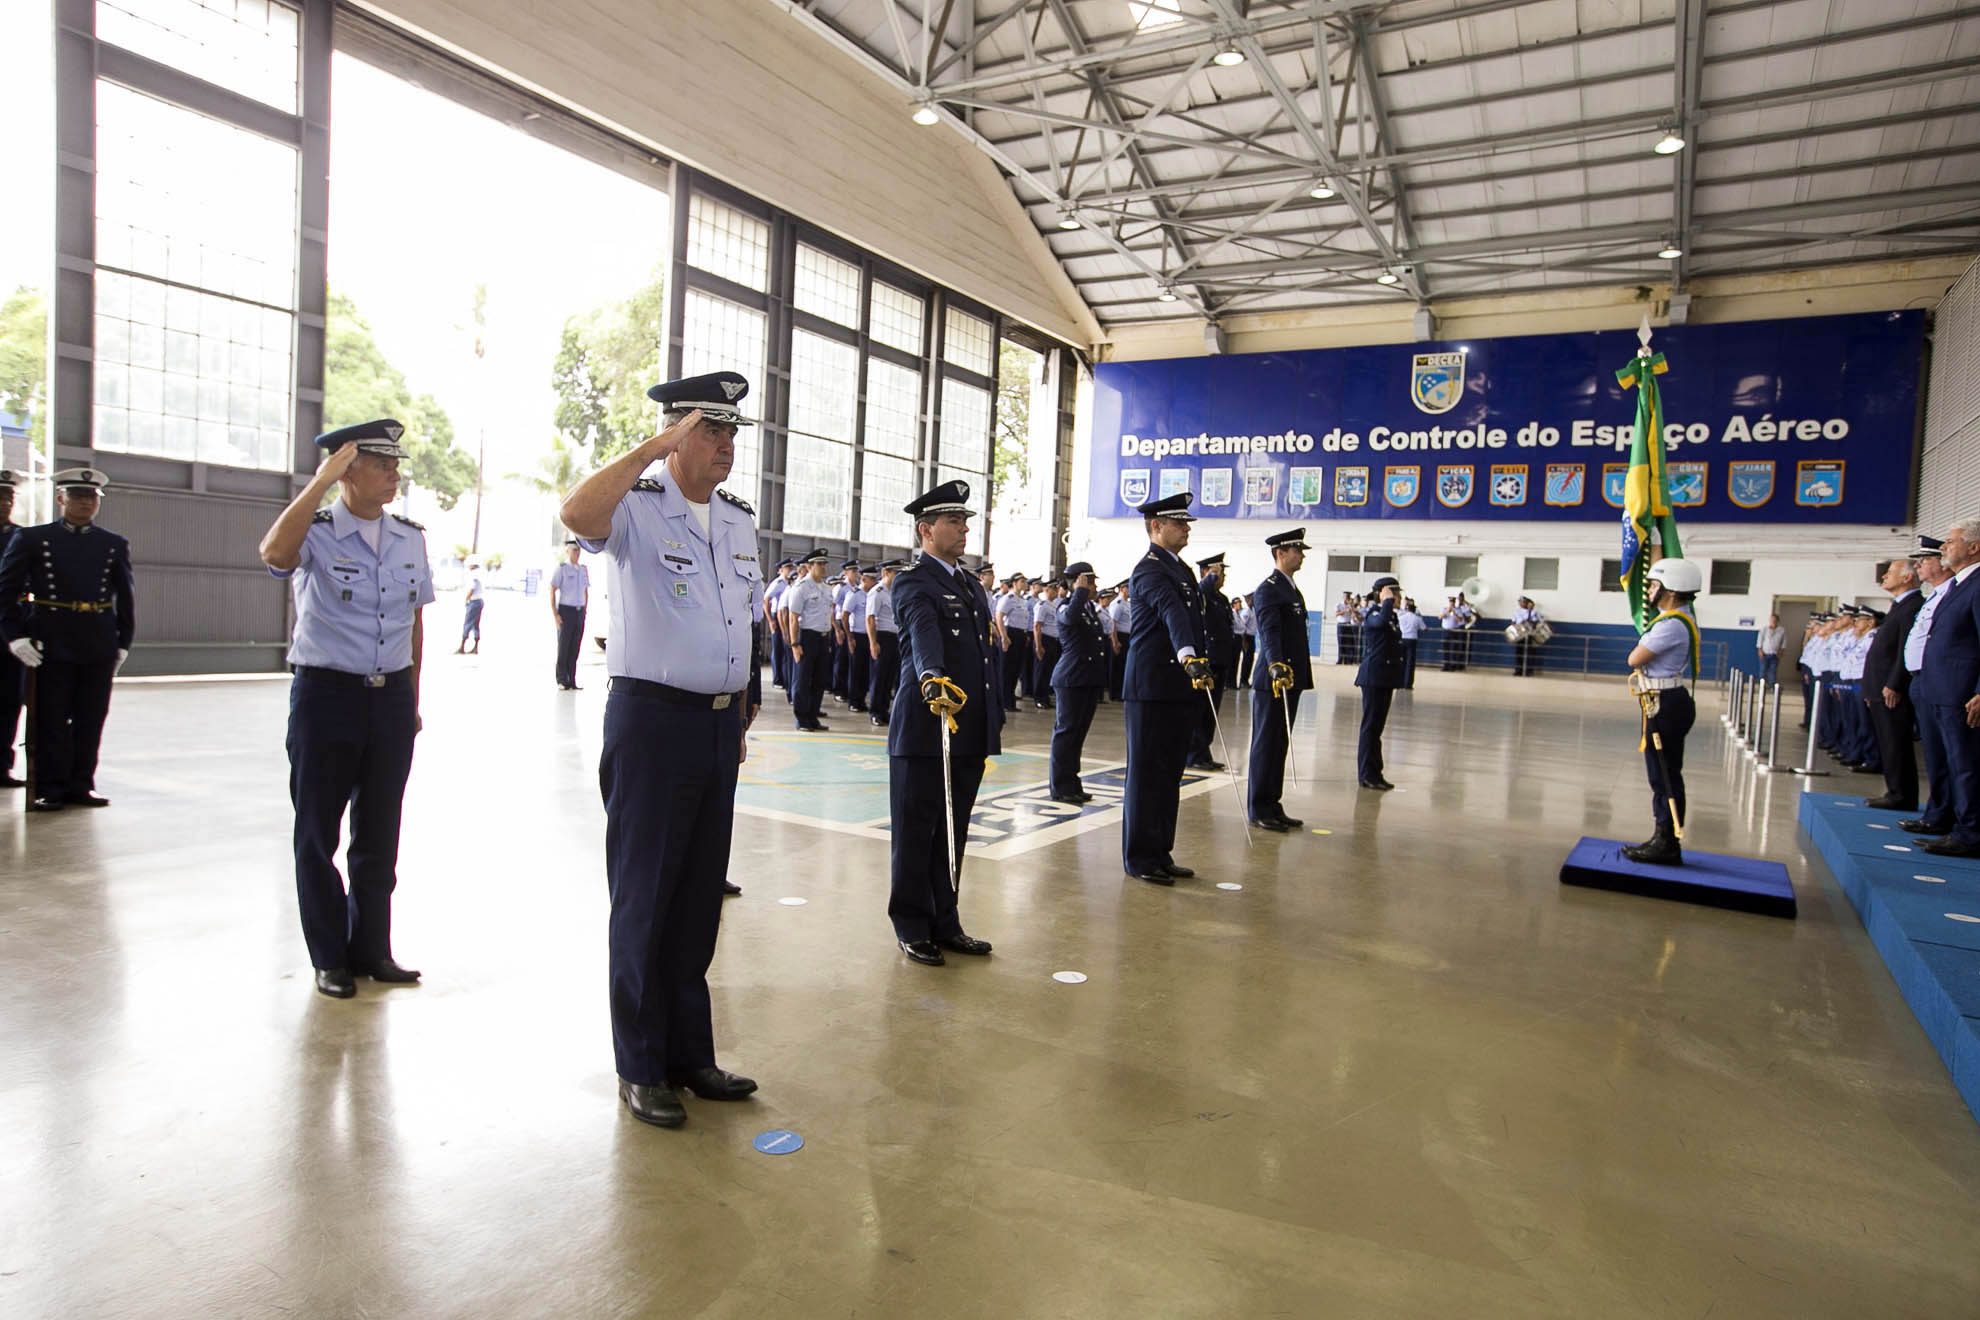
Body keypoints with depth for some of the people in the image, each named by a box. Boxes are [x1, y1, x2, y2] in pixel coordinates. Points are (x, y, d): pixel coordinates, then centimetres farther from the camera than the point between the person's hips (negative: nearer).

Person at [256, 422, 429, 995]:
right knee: (318, 831, 7)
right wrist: (321, 480, -25)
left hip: (392, 696, 4)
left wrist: (411, 699, 12)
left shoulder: (412, 538, 7)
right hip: (326, 691, -4)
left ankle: (371, 948, 26)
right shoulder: (318, 533, -7)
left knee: (380, 832, 12)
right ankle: (329, 959, 21)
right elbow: (274, 553, -31)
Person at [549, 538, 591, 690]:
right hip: (565, 611, -5)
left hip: (579, 612, 5)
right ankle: (562, 680, 8)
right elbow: (552, 592, -9)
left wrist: (584, 613, 11)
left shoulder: (583, 570, 11)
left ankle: (571, 681, 10)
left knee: (575, 647, 6)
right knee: (563, 646, -1)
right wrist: (555, 614, -14)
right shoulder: (561, 569, -6)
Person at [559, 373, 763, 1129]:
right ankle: (640, 1068, 20)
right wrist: (654, 448, -25)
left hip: (719, 725, 7)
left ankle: (690, 1054, 29)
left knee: (700, 898, 14)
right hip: (651, 720, -6)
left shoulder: (740, 520, 13)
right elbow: (577, 513, -32)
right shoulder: (637, 507, -8)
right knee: (644, 899, 5)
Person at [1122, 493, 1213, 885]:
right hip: (1152, 687, -9)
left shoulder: (1183, 570, 18)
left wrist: (1201, 668, 16)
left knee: (1170, 774, 14)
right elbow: (1172, 611, -31)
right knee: (1146, 773, 0)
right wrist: (1188, 656, -46)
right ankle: (1140, 857, 9)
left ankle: (1160, 853, 23)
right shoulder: (1149, 569, -13)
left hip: (1180, 687, 9)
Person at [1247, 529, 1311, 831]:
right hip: (1272, 680, -9)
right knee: (1266, 744, -2)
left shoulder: (1291, 588, 18)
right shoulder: (1268, 590, -12)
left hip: (1291, 678, 9)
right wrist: (1276, 665, -38)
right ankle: (1258, 809, 6)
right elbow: (1269, 632, -24)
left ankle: (1272, 805, 21)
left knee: (1280, 744, 13)